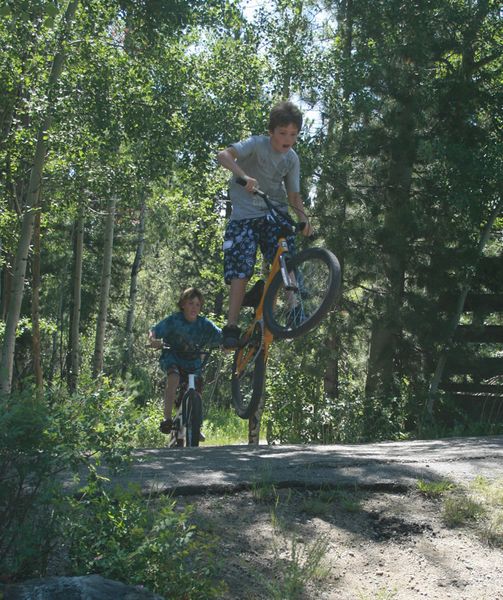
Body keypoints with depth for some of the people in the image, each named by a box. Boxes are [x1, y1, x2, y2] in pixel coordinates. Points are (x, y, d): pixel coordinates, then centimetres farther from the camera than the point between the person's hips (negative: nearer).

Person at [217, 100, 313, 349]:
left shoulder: (292, 159, 4)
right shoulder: (257, 144, -11)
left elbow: (294, 196, 7)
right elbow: (223, 155, -26)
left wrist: (304, 218, -12)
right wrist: (244, 176, -43)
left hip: (275, 212, 4)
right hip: (245, 213, -4)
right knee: (241, 270, -12)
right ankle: (231, 327, -8)